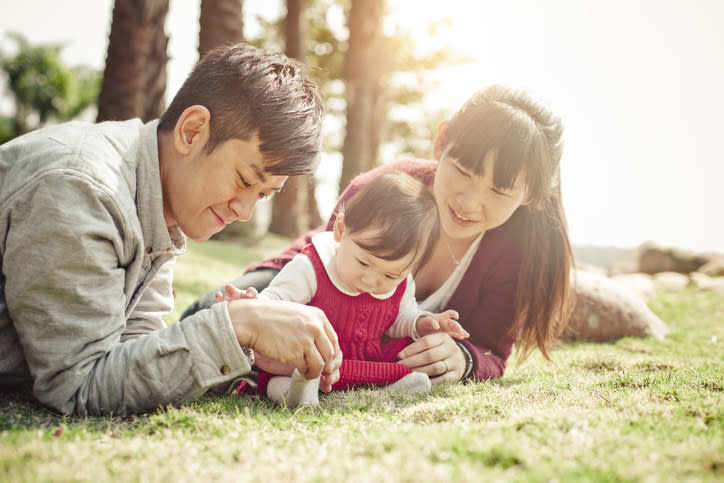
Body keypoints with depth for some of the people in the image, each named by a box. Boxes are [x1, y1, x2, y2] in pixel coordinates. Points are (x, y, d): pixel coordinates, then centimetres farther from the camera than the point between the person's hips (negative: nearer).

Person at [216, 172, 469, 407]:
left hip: (374, 360, 5)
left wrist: (420, 323, -4)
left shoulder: (401, 284, 0)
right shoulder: (309, 270, -15)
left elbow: (401, 317, 17)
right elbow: (276, 301, -21)